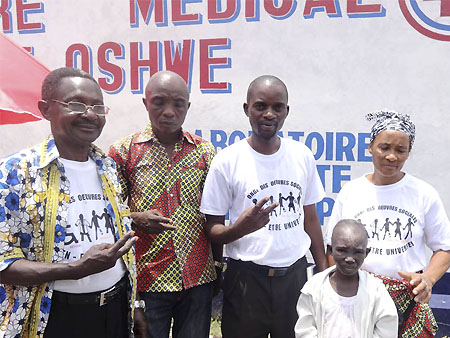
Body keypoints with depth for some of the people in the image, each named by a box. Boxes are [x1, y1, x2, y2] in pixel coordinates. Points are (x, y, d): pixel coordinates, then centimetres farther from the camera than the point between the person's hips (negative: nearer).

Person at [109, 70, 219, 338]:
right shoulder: (123, 151, -3)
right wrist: (135, 219, -18)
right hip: (147, 279, -2)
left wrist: (219, 265, 9)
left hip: (198, 278, 2)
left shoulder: (205, 152, 3)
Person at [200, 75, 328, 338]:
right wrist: (239, 228, -26)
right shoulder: (227, 162, -10)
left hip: (295, 274, 3)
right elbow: (213, 230, -6)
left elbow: (310, 219, 9)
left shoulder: (303, 156, 1)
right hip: (246, 277, -3)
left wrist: (325, 271, 8)